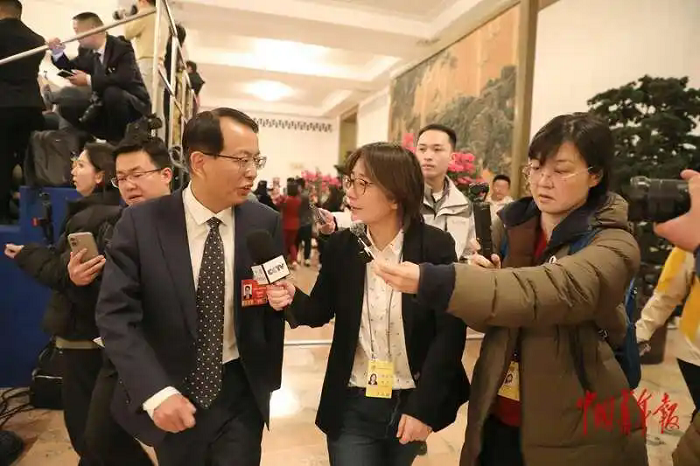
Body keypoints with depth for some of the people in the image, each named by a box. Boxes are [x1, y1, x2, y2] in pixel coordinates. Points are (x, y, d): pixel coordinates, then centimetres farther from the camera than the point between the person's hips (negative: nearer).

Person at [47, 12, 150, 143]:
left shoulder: (122, 48, -18)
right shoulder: (87, 51, 4)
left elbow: (124, 79, -34)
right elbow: (72, 69, 17)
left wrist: (89, 80, -30)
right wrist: (57, 52, -2)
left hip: (133, 106, -7)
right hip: (106, 105, 7)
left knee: (111, 92, -37)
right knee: (67, 106, -3)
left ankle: (122, 137, -17)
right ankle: (110, 135, -5)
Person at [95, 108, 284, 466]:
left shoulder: (266, 224, -8)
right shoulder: (140, 223, -12)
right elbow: (115, 315, -14)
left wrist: (268, 378, -2)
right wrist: (155, 392, -22)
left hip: (240, 391, 0)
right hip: (169, 391, 0)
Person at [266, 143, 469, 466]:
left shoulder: (436, 246, -14)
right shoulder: (341, 245, -6)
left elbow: (451, 331, -13)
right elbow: (320, 311, 4)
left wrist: (422, 406, -14)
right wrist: (292, 300, -18)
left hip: (411, 403, 0)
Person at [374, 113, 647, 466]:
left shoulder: (613, 245, -14)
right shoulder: (510, 225, -1)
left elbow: (554, 290, -36)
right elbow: (484, 317, 3)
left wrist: (435, 283, -45)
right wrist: (483, 280, -18)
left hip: (572, 427, -3)